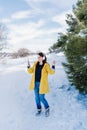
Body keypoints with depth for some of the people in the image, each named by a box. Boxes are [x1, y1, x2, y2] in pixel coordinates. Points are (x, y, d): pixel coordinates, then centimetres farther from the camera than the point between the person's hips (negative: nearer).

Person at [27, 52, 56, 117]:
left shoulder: (46, 65, -10)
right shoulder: (36, 64, 4)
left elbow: (51, 72, -20)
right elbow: (31, 71, 10)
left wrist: (53, 65, -32)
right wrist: (28, 66, -5)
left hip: (42, 84, -5)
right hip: (35, 83, 5)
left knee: (42, 98, -1)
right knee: (37, 97, 14)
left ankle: (47, 109, 26)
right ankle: (39, 109, 34)